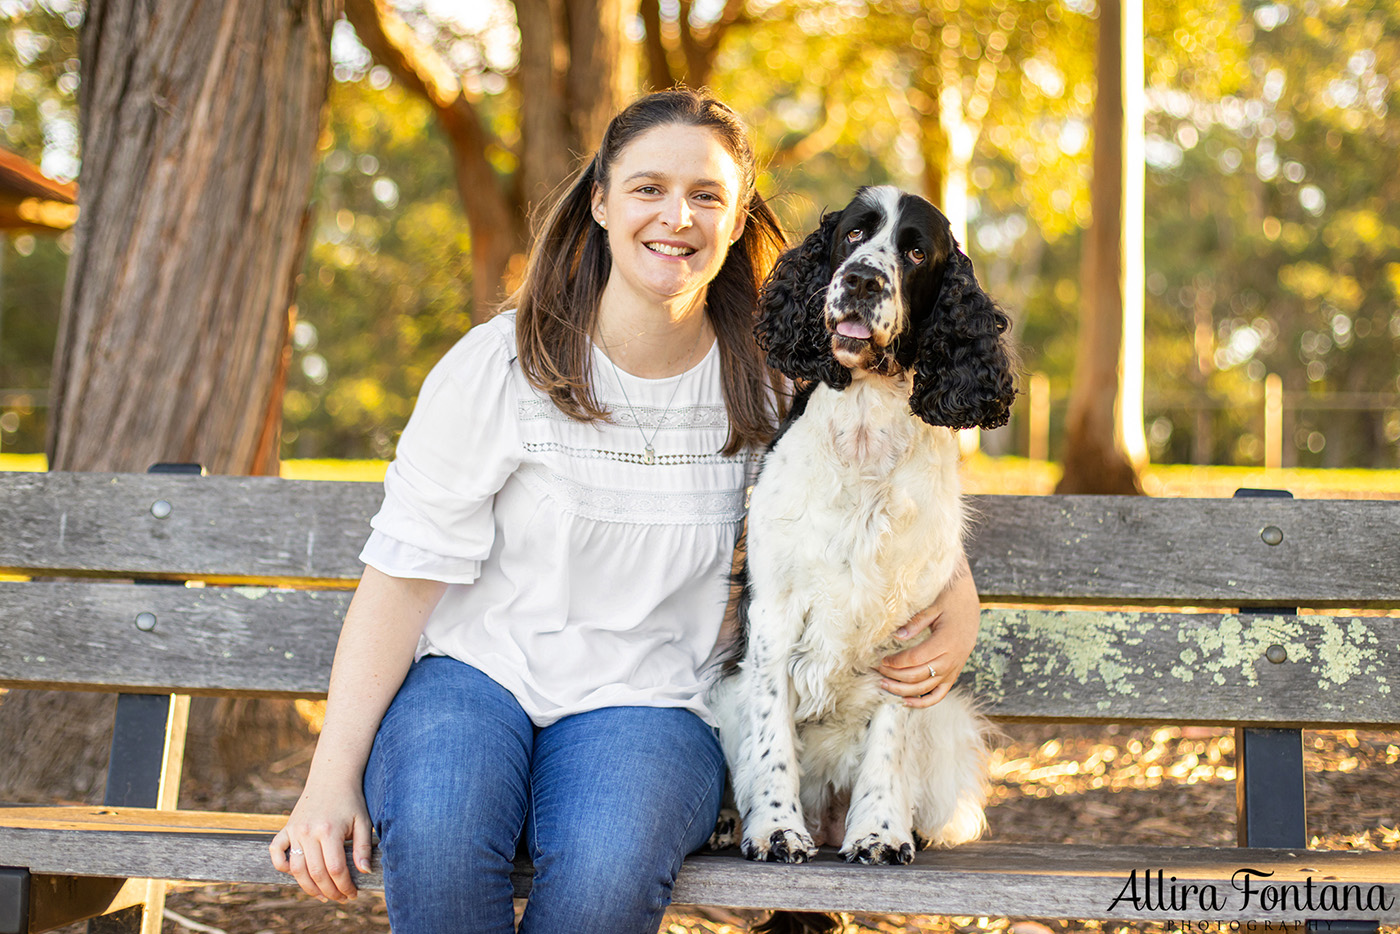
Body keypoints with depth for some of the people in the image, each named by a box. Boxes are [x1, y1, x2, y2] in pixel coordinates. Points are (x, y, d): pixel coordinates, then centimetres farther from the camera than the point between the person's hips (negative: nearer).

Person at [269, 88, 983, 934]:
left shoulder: (768, 385, 3)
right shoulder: (497, 366, -4)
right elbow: (405, 571, -5)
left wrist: (958, 607, -2)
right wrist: (333, 775, -11)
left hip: (644, 704, 1)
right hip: (475, 674, -1)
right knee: (439, 838, -34)